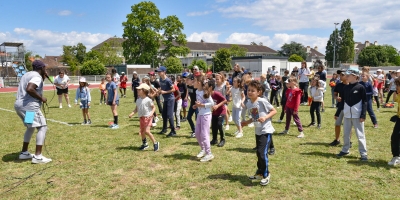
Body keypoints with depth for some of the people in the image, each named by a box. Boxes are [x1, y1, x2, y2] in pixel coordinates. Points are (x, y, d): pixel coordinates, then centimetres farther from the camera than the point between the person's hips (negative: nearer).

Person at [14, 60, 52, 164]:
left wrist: (43, 78, 21)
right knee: (42, 127, -8)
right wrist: (41, 98, -16)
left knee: (31, 127, 26)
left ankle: (24, 153, 29)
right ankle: (38, 156, -14)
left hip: (19, 105, 11)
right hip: (29, 106, -10)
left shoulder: (28, 74, 20)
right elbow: (29, 89, -27)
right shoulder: (37, 77, -11)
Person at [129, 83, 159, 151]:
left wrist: (151, 113, -23)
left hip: (147, 117, -7)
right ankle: (144, 144, 34)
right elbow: (136, 109, 13)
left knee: (147, 131, -17)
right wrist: (132, 113, -3)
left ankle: (155, 143, -1)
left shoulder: (148, 100, -13)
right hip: (141, 118, 7)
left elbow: (154, 107, -7)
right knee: (141, 132, 14)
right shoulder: (138, 100, 7)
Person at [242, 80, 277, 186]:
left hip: (266, 131, -7)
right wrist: (247, 122, 7)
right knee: (259, 153, 17)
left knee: (262, 153, -12)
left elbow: (274, 111, -13)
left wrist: (265, 117, -25)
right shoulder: (248, 104, 4)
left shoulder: (262, 101, -18)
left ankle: (266, 174, 6)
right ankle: (260, 172, 33)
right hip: (257, 131, 8)